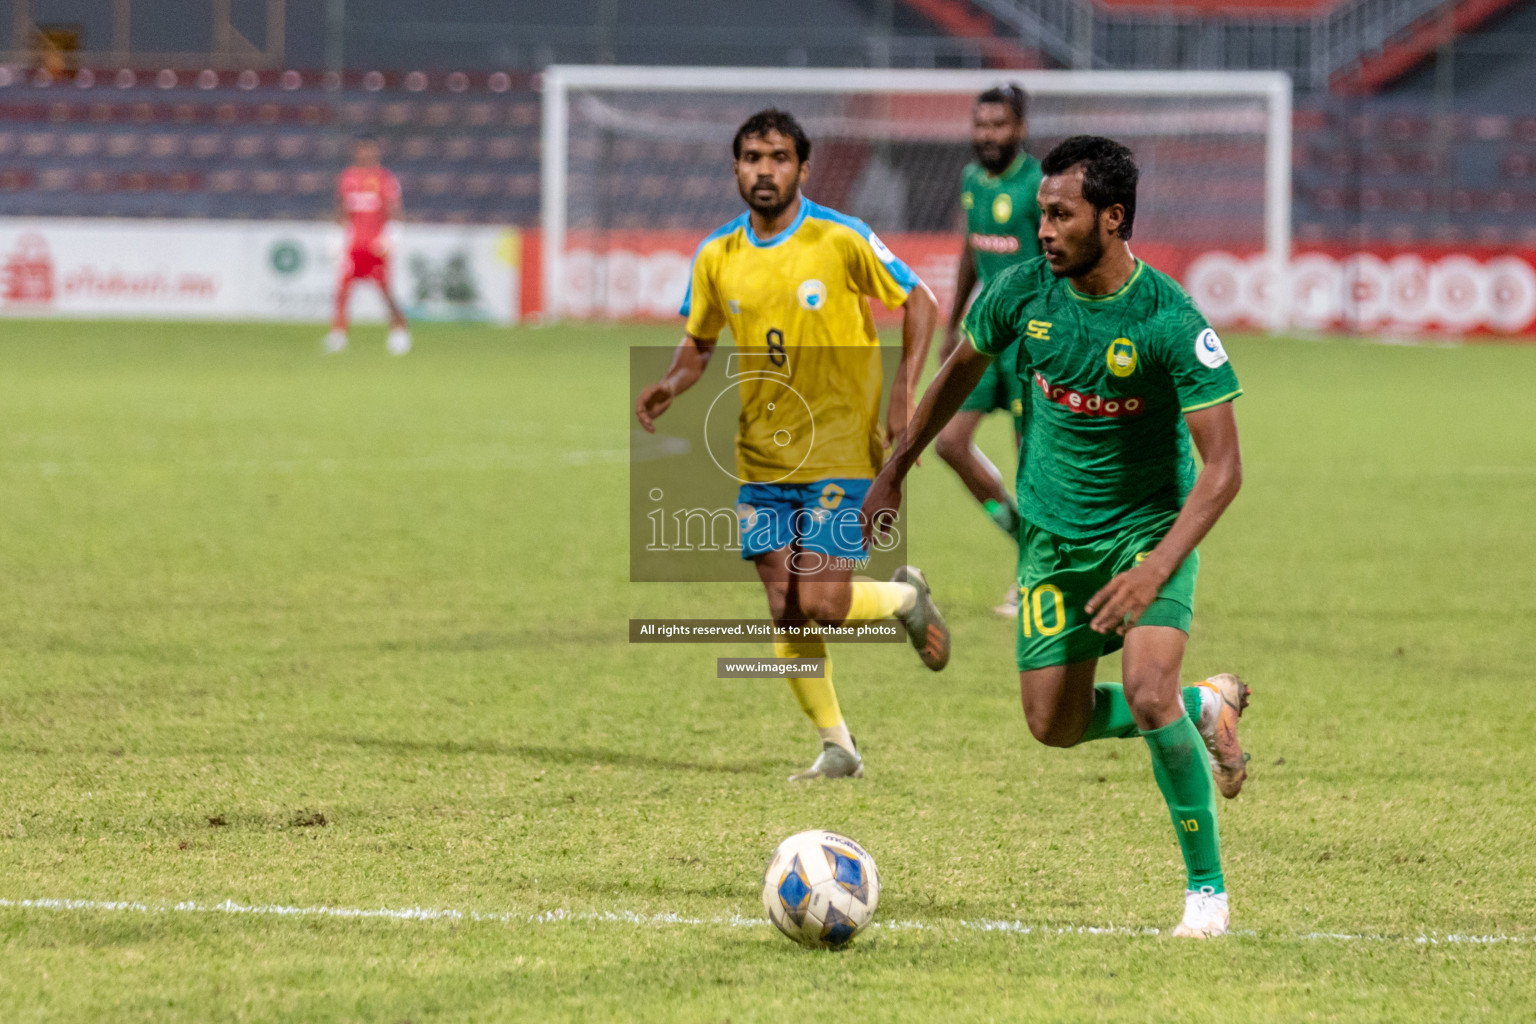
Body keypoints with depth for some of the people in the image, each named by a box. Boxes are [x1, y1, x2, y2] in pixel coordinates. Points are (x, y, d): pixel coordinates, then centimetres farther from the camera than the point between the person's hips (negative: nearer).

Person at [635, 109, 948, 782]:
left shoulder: (843, 240, -9)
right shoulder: (717, 258, 3)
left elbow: (918, 304, 0)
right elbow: (699, 343, 16)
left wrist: (902, 393, -10)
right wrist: (671, 385, -5)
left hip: (838, 451, -4)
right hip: (762, 461, 4)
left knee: (821, 604, -14)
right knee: (786, 613, 1)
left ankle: (905, 598, 19)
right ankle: (837, 747, 16)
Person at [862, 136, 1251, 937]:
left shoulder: (1171, 321, -24)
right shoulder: (1024, 291, -10)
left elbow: (1223, 466, -25)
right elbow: (961, 371, 11)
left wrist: (1158, 567, -37)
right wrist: (895, 471, 17)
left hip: (1149, 526, -5)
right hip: (1054, 532, 5)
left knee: (1146, 693, -25)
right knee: (1055, 724, 4)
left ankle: (1207, 886, -7)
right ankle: (1205, 708, 32)